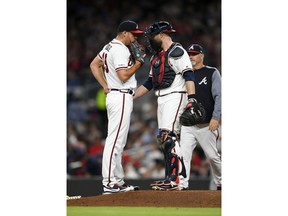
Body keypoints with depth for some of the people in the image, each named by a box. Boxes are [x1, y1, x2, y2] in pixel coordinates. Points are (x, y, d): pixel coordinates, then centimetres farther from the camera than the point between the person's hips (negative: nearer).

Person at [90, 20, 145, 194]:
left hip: (114, 95, 11)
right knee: (115, 140, -12)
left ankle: (119, 181, 18)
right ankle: (109, 183, -15)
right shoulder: (120, 49, -15)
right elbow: (124, 76, -22)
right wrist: (138, 63, -9)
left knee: (119, 141, 13)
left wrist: (106, 87, 15)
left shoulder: (110, 47, 16)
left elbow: (94, 65, 23)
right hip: (121, 97, -11)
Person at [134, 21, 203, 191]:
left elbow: (189, 75, -16)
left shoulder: (177, 52, -6)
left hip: (175, 97, -9)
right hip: (161, 100, 9)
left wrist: (191, 98, -27)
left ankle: (177, 180, -24)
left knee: (168, 136, -19)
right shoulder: (157, 57, 22)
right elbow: (149, 83, 25)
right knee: (164, 139, 6)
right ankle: (171, 178, 8)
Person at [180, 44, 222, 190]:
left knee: (212, 156, 2)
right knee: (183, 154, -9)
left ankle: (220, 183, 20)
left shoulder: (212, 73, 2)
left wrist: (215, 118, -17)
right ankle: (182, 185, -11)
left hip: (206, 124, -4)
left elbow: (218, 97, -6)